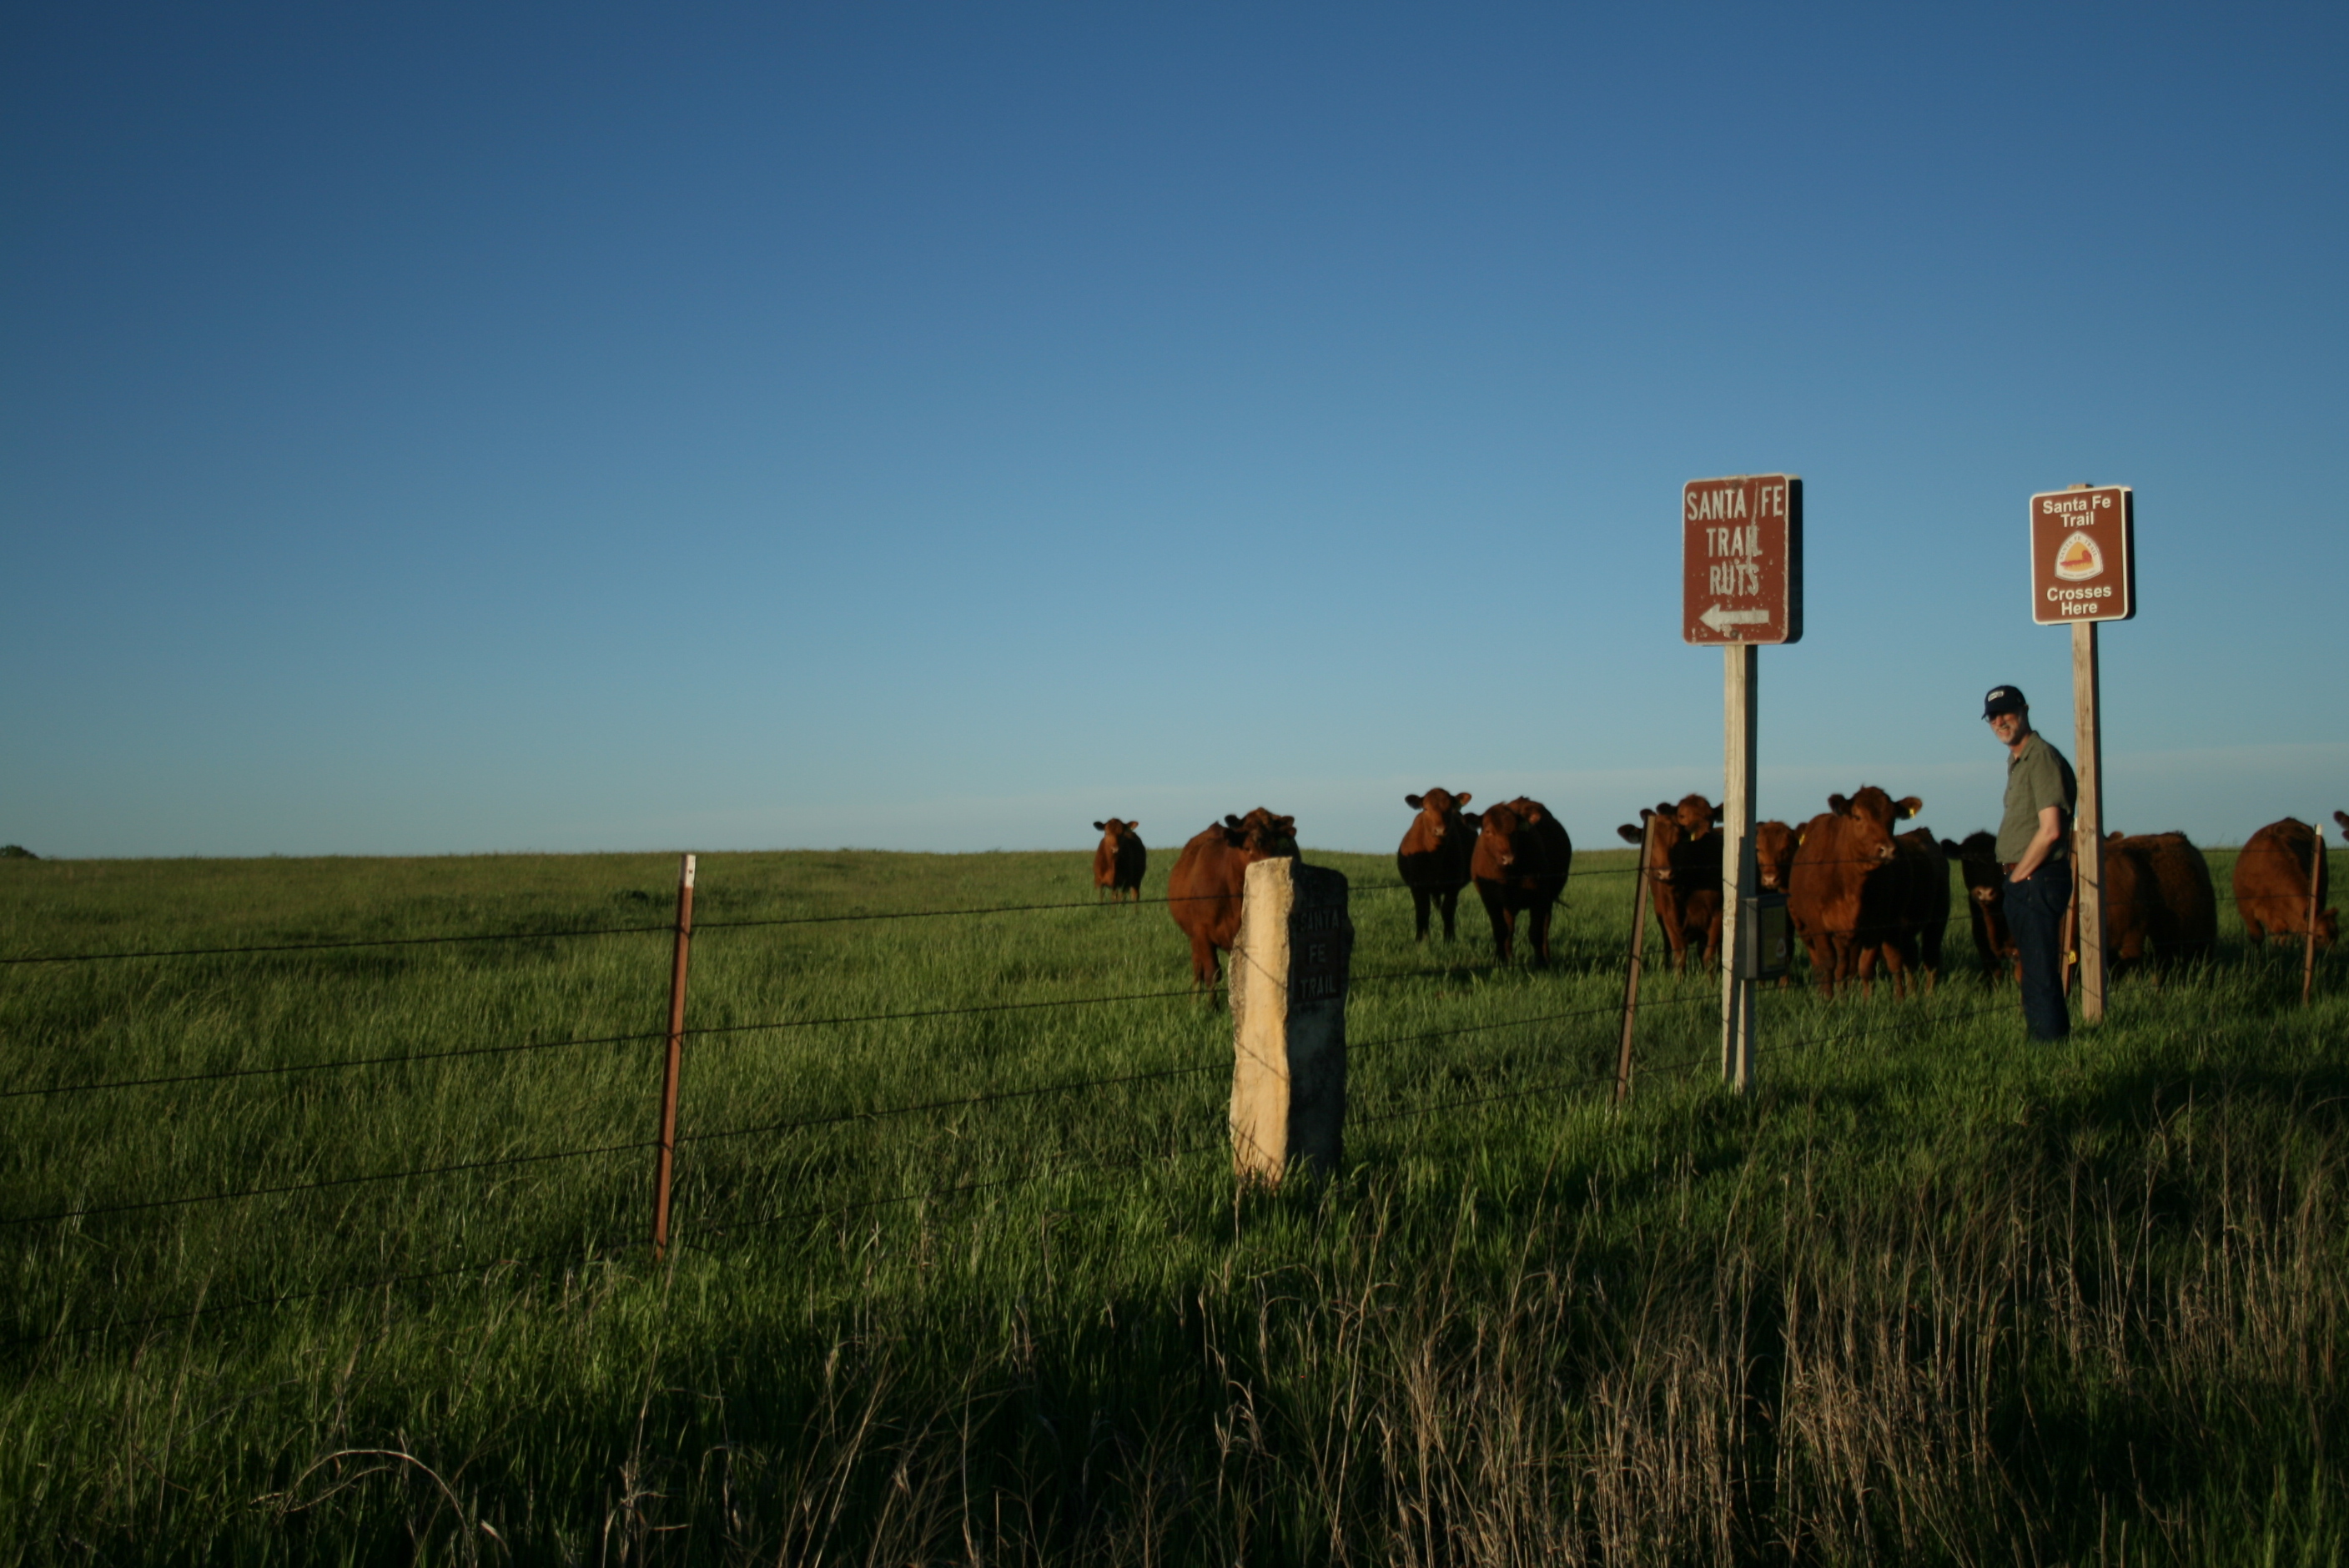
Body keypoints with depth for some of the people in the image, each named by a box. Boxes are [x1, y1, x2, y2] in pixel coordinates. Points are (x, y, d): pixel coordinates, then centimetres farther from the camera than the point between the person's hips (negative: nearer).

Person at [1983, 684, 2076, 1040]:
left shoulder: (2042, 758, -13)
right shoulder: (2016, 761, 17)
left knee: (2040, 969, -6)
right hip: (2021, 881, 10)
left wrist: (2019, 875, -12)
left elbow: (2050, 830, -20)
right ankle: (2055, 1037, 22)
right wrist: (2014, 879, 10)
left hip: (2038, 878, -10)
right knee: (2033, 966, 14)